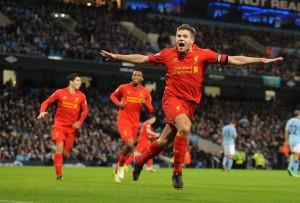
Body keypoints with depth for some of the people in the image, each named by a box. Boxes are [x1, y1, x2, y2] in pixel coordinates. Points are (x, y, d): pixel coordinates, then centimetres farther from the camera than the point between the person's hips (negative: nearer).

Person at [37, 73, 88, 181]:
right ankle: (59, 175, -12)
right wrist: (42, 112, -14)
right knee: (59, 147, -19)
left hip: (72, 127, 3)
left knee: (65, 152, 1)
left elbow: (85, 110, 14)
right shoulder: (60, 92, 0)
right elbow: (46, 102, 6)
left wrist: (79, 122, -2)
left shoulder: (81, 96, 5)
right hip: (59, 124, -2)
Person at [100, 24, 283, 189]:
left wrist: (263, 60, -10)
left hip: (190, 103, 2)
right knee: (184, 127, -30)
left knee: (164, 141, 9)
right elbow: (142, 59, 9)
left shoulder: (203, 54, -4)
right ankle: (177, 172, -18)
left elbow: (233, 60, -5)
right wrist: (116, 56, 6)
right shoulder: (168, 54, -2)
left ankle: (140, 161, 37)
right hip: (173, 98, -2)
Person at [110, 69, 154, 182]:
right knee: (130, 144, -24)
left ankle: (118, 169, 31)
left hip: (135, 123, 4)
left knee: (127, 146, 11)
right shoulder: (124, 88, 0)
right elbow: (113, 95, 16)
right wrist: (118, 103, -4)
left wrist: (145, 103, -12)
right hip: (123, 121, -4)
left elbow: (150, 110, 10)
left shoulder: (145, 93, 5)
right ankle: (121, 166, -4)